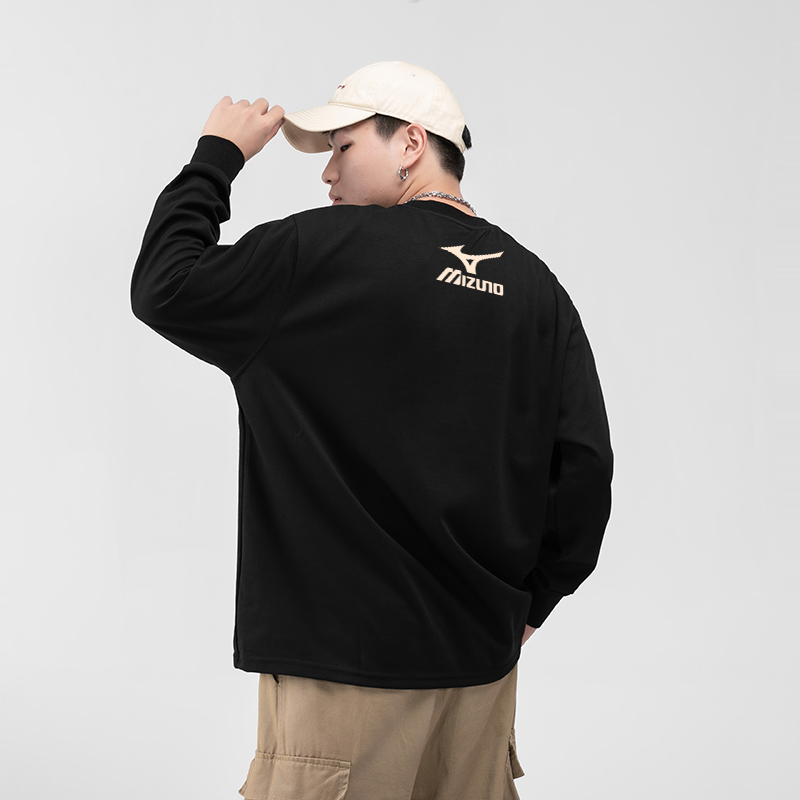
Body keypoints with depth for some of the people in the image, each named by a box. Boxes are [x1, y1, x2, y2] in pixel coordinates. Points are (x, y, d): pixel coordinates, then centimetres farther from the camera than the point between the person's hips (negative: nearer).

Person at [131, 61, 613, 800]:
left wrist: (217, 155, 6)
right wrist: (527, 602, 13)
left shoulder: (332, 250, -10)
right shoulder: (535, 285, 5)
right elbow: (583, 463, 2)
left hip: (353, 655, -5)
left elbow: (165, 288, -5)